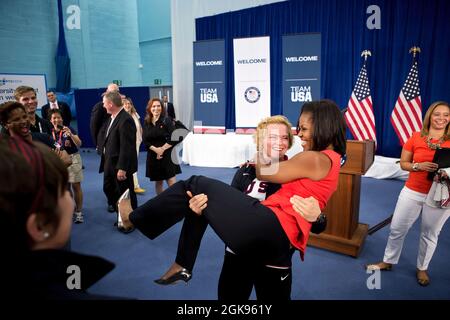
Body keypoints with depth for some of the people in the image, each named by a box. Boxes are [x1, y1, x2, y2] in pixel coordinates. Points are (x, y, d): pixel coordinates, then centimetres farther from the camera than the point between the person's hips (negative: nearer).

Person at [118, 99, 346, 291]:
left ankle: (134, 218, 13)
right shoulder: (329, 158, 20)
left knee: (196, 186, -3)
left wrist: (261, 146, 16)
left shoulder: (315, 159, -10)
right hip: (279, 238, 10)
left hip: (270, 229, -10)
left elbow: (263, 174, 1)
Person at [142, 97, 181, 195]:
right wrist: (156, 149, -14)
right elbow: (145, 140, 0)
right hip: (153, 156, 3)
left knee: (172, 182, -8)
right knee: (158, 182, 12)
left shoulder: (167, 121, -3)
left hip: (167, 155, -3)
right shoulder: (146, 123, 5)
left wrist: (162, 149, -14)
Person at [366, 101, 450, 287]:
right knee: (397, 229, 10)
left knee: (430, 234, 14)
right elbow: (403, 163, 2)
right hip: (412, 192, 1)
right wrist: (419, 166, -16)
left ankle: (422, 268, 36)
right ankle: (388, 261, 31)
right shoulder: (416, 137, -3)